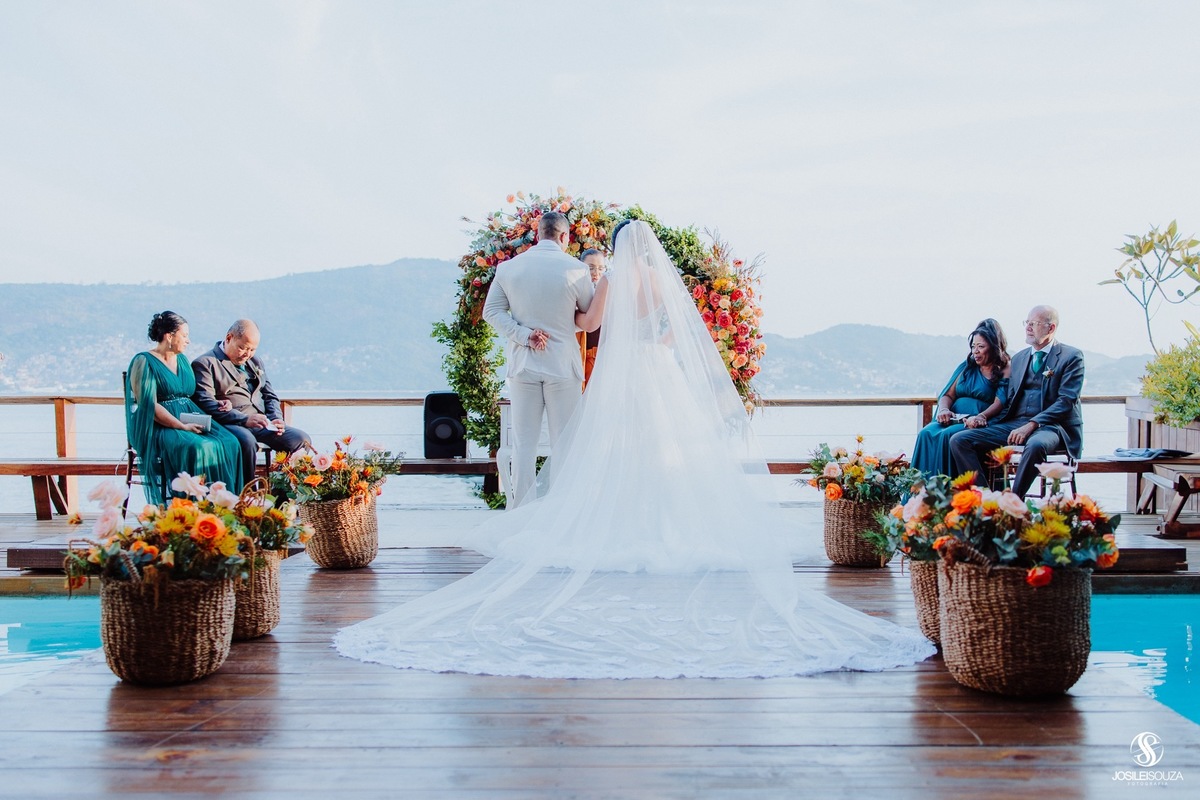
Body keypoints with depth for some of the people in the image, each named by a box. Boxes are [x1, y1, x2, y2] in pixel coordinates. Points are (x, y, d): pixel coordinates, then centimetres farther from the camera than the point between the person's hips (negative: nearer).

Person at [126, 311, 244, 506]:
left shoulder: (182, 360, 20)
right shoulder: (144, 362, -4)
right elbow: (149, 406, -13)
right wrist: (182, 426, -20)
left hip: (191, 420, 7)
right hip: (159, 428, -7)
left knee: (229, 444, -21)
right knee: (197, 448, -35)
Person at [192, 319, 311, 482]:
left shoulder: (255, 362, 24)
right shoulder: (205, 363, 0)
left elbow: (270, 396, 25)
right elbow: (205, 403, -13)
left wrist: (276, 419, 2)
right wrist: (245, 419, -23)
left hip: (262, 422, 7)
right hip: (230, 424, -6)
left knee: (302, 440, -16)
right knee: (246, 441, -39)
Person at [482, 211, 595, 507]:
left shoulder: (508, 268, 2)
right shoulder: (575, 269, -8)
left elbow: (491, 310, 1)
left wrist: (525, 335, -7)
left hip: (523, 365, 3)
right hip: (563, 366, -3)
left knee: (524, 443, 8)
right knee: (564, 443, 5)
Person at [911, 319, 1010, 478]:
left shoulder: (1004, 370, 5)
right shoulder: (967, 367, 22)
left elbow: (1000, 403, -8)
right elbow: (948, 394, 17)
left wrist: (981, 417, -28)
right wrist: (943, 409, -7)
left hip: (980, 424, -5)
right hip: (953, 419, 5)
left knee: (947, 435, -34)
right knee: (926, 433, -25)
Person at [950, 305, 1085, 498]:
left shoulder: (1071, 357, 2)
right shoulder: (1018, 358, 21)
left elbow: (1066, 401, -10)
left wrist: (1031, 425, -21)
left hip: (1051, 426, -6)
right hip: (1014, 424, 6)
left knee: (1036, 445, -43)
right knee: (959, 440, -13)